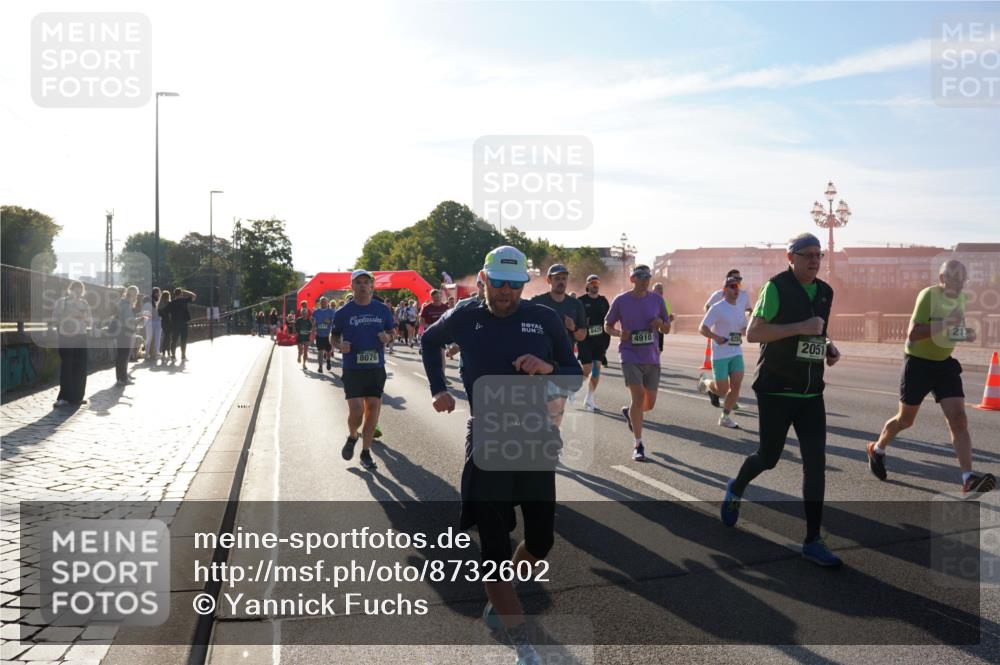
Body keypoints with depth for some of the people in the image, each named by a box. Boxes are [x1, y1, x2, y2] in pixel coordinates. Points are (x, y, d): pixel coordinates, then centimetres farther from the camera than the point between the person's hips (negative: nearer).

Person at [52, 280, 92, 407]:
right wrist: (69, 315, -18)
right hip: (66, 337, -4)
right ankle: (65, 397, -2)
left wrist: (84, 317, -8)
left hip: (81, 337, 4)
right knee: (66, 367, -7)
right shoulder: (61, 302, 0)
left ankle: (77, 396, 12)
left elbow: (91, 321, 12)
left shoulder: (84, 303, 12)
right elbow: (55, 318, -7)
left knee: (80, 367, 3)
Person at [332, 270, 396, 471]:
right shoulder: (343, 312, -1)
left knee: (373, 409, 5)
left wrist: (387, 337, -8)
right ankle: (352, 437, 24)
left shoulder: (382, 310, 5)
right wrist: (340, 345, -14)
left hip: (376, 367, 3)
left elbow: (391, 332, 15)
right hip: (352, 368, -2)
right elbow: (334, 337, 8)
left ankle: (366, 452, 20)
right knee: (356, 410, -10)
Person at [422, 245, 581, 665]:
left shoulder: (545, 319, -2)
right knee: (494, 546, -2)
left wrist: (548, 368, -20)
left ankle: (498, 599, 38)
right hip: (487, 440, -1)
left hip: (537, 440, 1)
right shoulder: (465, 318, 0)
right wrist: (438, 388, 10)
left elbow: (575, 379, 1)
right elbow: (429, 341, 21)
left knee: (541, 541, 9)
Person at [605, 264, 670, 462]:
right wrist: (619, 333, -12)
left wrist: (661, 323, -10)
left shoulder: (657, 300, 6)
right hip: (630, 356, -4)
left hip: (652, 357, 4)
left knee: (650, 403, 7)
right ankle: (638, 445, -3)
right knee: (638, 396, -14)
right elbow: (607, 326, 8)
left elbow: (667, 329, 13)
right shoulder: (621, 301, -1)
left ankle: (630, 412, 42)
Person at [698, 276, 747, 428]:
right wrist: (715, 337, -32)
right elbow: (702, 329, -14)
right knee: (722, 390, -3)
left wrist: (744, 333, 0)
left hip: (736, 353, 6)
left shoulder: (739, 309, 11)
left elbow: (744, 328, 24)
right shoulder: (717, 308, -10)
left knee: (736, 385, -3)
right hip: (720, 355, -6)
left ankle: (725, 417, 12)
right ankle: (705, 383, 30)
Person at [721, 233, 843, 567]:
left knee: (816, 462, -1)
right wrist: (799, 328, -22)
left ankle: (813, 540, 6)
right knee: (769, 457, 5)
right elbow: (752, 333, -16)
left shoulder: (825, 292, 12)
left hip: (811, 392, 6)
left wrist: (829, 347, 7)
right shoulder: (776, 287, -9)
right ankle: (736, 489, 38)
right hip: (776, 389, -6)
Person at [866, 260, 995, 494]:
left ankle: (968, 479, -13)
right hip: (918, 363, -6)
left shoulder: (960, 297, 6)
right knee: (905, 419, 9)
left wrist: (967, 333, 1)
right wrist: (944, 324, -34)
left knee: (959, 419, -9)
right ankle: (877, 450, 35)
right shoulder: (929, 295, -17)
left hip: (945, 364, 6)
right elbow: (913, 333, -24)